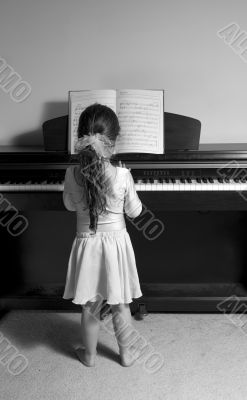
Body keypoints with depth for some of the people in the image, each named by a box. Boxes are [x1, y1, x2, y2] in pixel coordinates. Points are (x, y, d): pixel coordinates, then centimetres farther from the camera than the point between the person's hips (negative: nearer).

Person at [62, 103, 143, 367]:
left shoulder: (72, 174, -14)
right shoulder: (122, 175, -19)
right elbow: (134, 212, -5)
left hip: (86, 243, 1)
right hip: (116, 243, -1)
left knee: (89, 308, 19)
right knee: (120, 306, 18)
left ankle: (89, 355, 38)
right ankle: (125, 354, 37)